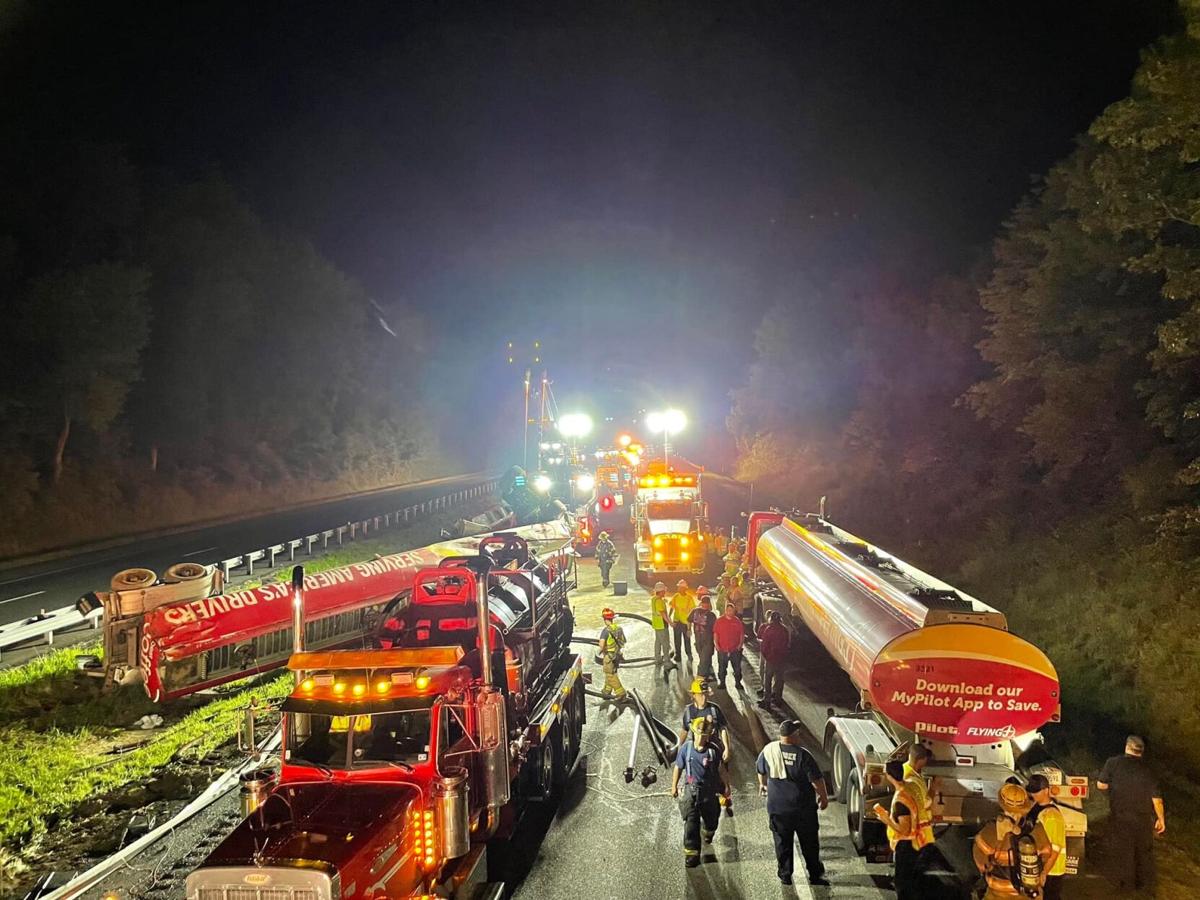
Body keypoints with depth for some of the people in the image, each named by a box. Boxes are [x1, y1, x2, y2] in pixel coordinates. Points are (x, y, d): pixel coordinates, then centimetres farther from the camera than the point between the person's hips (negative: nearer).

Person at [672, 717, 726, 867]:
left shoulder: (713, 750, -9)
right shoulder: (686, 748, -10)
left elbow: (719, 770, 6)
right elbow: (678, 768, 3)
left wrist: (725, 786, 14)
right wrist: (674, 786, 9)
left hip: (708, 790, 1)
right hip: (691, 790, -1)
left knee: (711, 820, 19)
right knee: (691, 823, -8)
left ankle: (707, 833, 55)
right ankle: (691, 854, -1)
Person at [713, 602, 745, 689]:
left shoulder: (737, 621, 1)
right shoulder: (719, 621, -1)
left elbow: (742, 634, 6)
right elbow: (715, 633, 4)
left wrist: (740, 644, -4)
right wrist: (716, 644, -5)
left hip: (735, 650, 0)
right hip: (722, 649, 0)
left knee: (737, 668, 7)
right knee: (722, 668, 8)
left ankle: (738, 682, 21)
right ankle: (722, 683, 21)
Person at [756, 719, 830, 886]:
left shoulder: (768, 750, -5)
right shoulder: (802, 755, -18)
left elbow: (760, 770, 12)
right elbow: (817, 779, -14)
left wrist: (763, 784, 32)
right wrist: (824, 796, 3)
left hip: (777, 807, 3)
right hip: (803, 807, -3)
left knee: (782, 842, 14)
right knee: (809, 842, 12)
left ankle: (785, 876, 18)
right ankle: (815, 875, 20)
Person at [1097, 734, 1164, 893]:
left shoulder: (1113, 763, -8)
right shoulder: (1147, 769, -2)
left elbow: (1101, 785, -6)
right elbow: (1156, 798, -2)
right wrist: (1161, 819, 9)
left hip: (1121, 817, -2)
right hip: (1144, 818, 2)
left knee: (1124, 851, 9)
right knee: (1144, 851, 17)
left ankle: (1127, 886, 16)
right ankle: (1146, 887, 25)